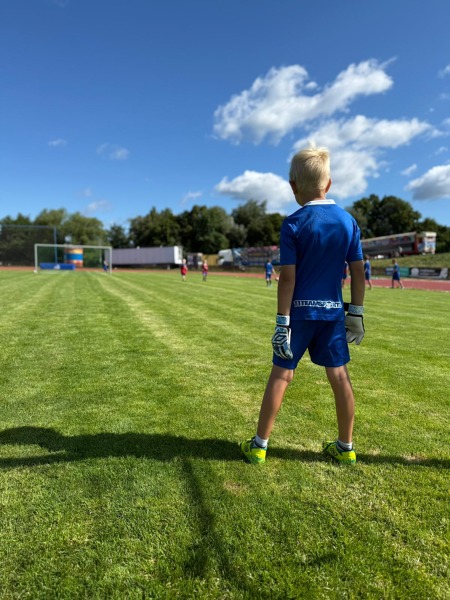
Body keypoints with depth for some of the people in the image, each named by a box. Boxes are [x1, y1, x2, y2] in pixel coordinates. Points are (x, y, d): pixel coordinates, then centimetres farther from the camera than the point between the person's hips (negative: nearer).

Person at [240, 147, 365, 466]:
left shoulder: (293, 224, -9)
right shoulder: (349, 221, 4)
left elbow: (287, 278, -13)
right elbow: (359, 271, 4)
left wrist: (282, 321, -9)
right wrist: (356, 313, 11)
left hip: (301, 311, -3)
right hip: (334, 311, 4)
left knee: (281, 375, 5)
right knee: (339, 376, 11)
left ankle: (259, 445, 16)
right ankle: (346, 447, 25)